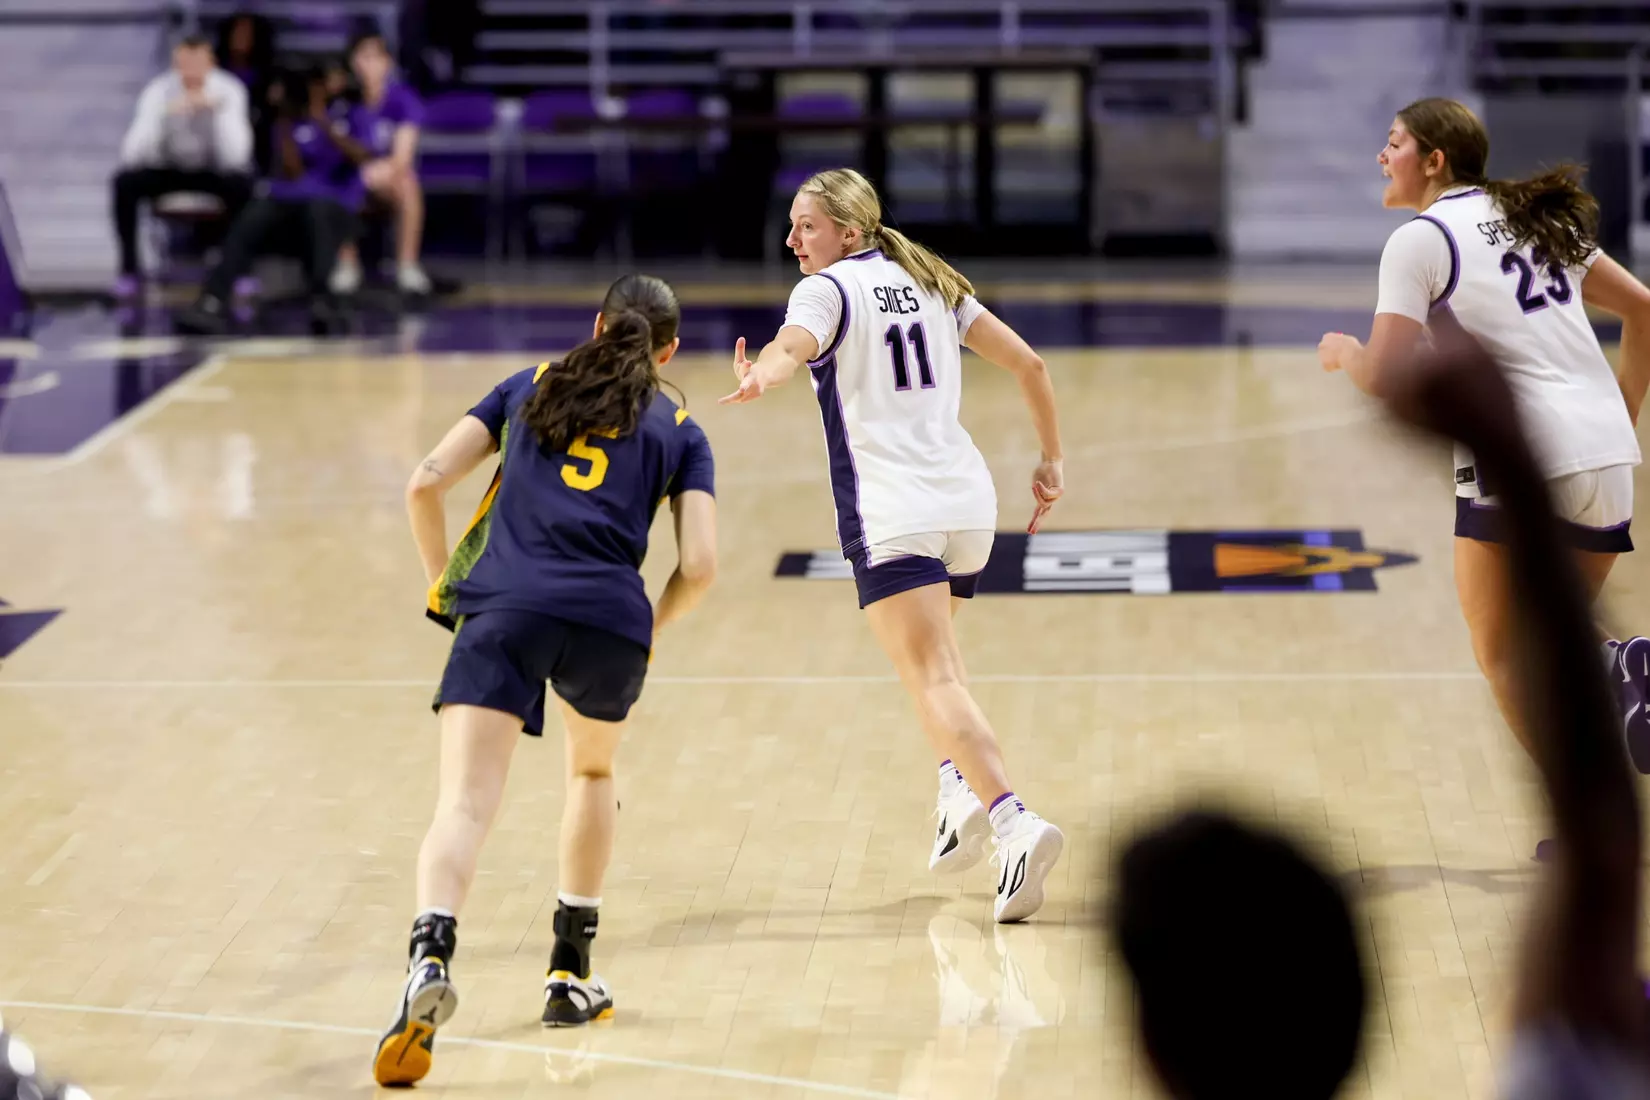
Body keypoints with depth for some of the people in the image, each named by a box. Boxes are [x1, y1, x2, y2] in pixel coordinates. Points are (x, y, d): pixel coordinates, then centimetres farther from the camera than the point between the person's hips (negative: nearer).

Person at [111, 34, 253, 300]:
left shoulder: (228, 91, -21)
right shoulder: (158, 91, -20)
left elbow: (236, 156, -32)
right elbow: (132, 153, -30)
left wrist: (217, 110, -43)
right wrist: (164, 113, -43)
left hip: (213, 171, -1)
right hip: (168, 169, 1)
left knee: (241, 184, -34)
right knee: (124, 183, -27)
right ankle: (129, 268, -12)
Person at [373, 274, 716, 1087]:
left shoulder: (528, 388, 24)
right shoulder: (679, 431, 20)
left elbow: (425, 483, 13)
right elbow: (699, 566, 7)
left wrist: (445, 587, 22)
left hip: (504, 607, -1)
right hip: (610, 621, 1)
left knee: (464, 807, -12)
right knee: (592, 771, 30)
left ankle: (429, 960, -40)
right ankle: (570, 976, 31)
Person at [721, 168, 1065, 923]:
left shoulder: (827, 290, -2)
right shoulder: (928, 282, 18)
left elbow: (793, 346, -27)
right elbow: (1028, 363, 17)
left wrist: (759, 379, -48)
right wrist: (1051, 462, 25)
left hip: (891, 514, -7)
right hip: (968, 501, 7)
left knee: (934, 682, -13)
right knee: (931, 652, 30)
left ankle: (1013, 821, -30)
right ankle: (960, 789, 15)